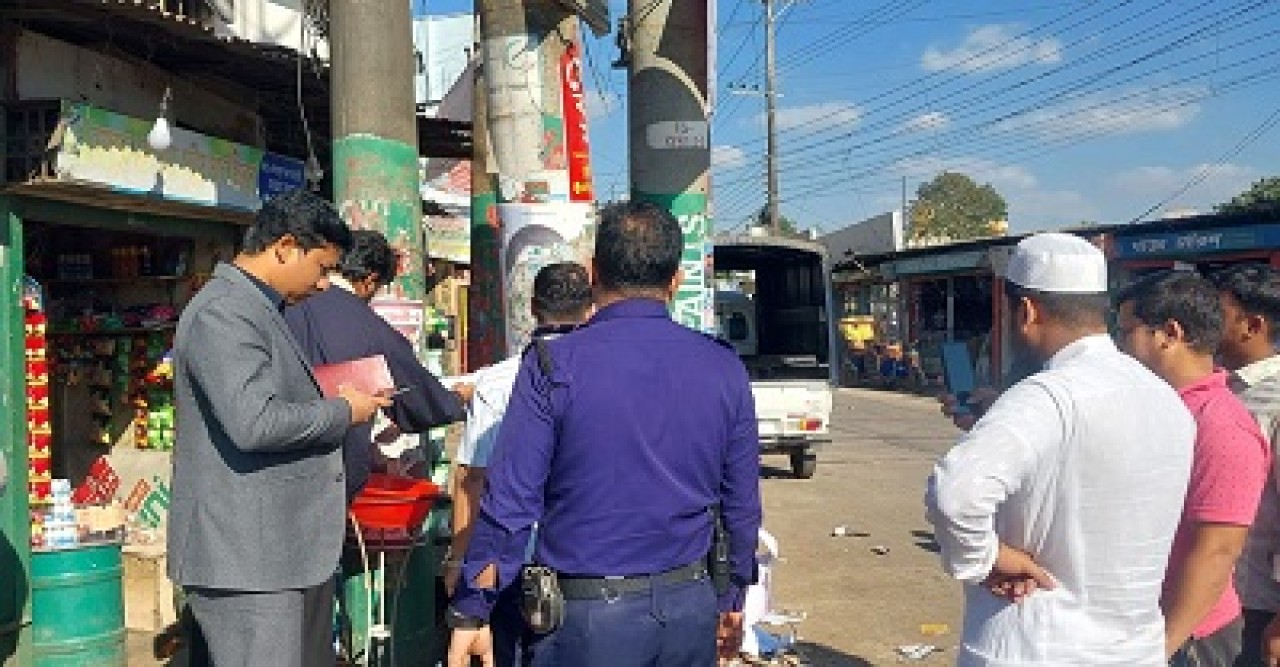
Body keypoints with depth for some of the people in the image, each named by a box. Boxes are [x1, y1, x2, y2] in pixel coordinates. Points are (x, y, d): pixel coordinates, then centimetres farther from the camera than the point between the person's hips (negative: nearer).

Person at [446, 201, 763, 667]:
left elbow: (510, 503, -13)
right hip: (690, 609, 4)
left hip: (587, 614, -3)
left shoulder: (552, 367, -12)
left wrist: (471, 612, -3)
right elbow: (743, 503, 5)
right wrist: (732, 600, 18)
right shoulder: (725, 369, -1)